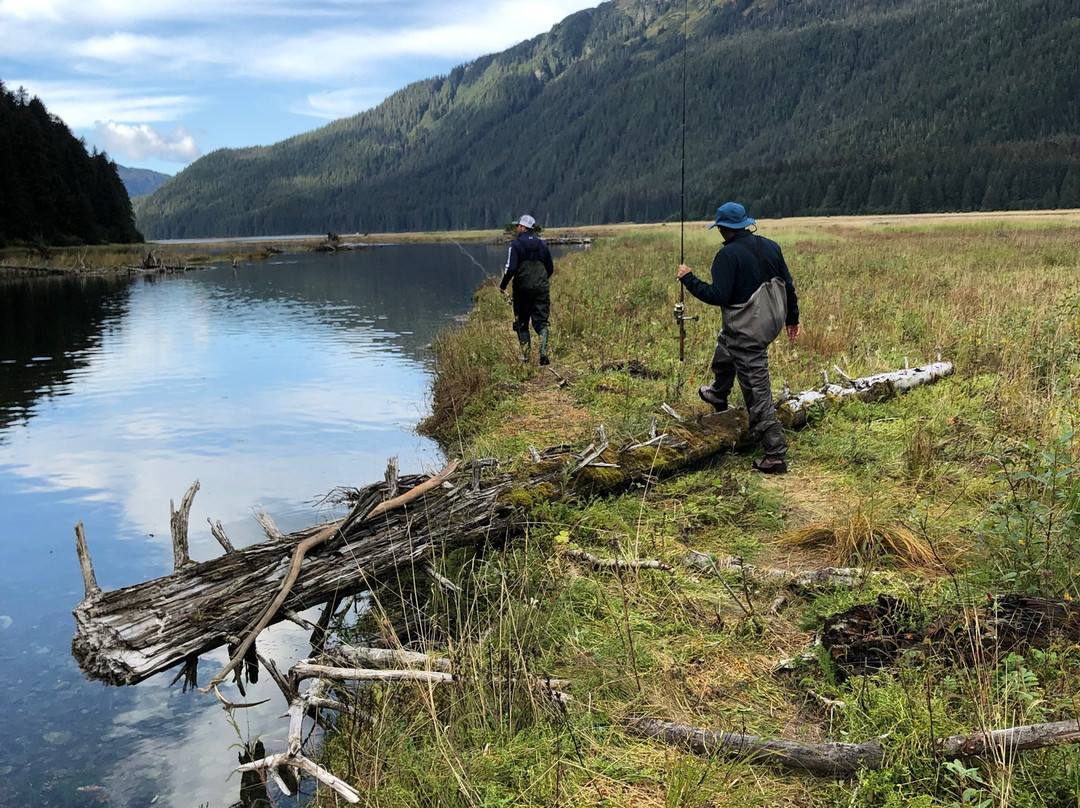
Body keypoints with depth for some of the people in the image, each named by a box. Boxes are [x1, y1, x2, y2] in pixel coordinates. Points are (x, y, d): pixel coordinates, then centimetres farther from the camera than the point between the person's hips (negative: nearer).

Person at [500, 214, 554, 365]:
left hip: (522, 289, -3)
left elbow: (511, 268, -14)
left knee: (522, 323, 10)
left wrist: (503, 285, -1)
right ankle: (544, 353, -12)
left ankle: (525, 355, 9)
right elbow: (550, 268, 16)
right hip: (542, 289, 3)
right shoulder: (542, 244, 10)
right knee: (541, 322, 3)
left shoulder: (516, 244, -6)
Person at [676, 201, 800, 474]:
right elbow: (788, 284, 9)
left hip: (747, 333, -9)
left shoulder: (728, 254, -19)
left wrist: (688, 279, -11)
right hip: (770, 323, 9)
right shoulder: (770, 246, 4)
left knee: (758, 394, -3)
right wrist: (792, 317, 21)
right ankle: (718, 395, 61)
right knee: (724, 345, 37)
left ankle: (776, 456, -1)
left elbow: (717, 295, -23)